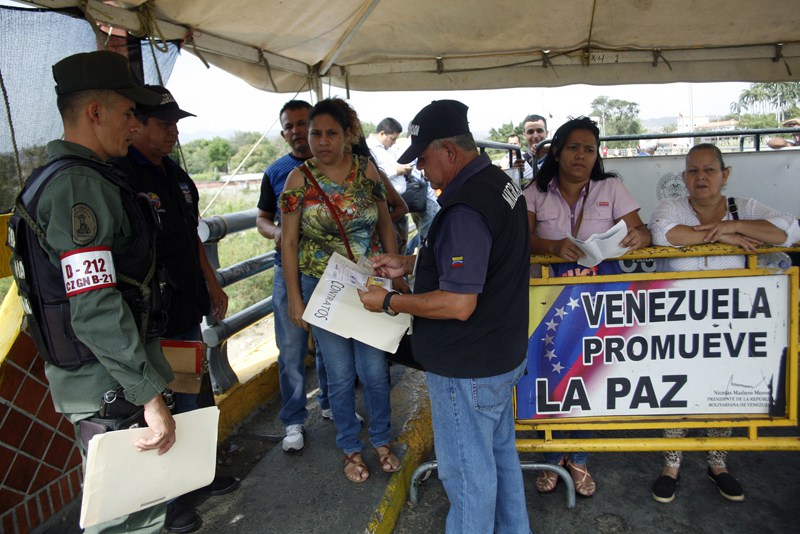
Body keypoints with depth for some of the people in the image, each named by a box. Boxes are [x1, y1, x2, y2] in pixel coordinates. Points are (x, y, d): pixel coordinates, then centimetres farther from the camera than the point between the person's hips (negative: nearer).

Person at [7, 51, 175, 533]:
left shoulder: (69, 176, 13)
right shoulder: (80, 186, -21)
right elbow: (95, 310, -28)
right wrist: (150, 396, -24)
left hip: (100, 379, 11)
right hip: (110, 386, -11)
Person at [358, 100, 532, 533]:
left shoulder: (465, 208, -28)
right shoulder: (498, 183, 5)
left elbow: (458, 304, -30)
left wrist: (388, 302, -18)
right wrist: (408, 264, 10)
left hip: (467, 368, -11)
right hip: (503, 354, 11)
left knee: (467, 471, 9)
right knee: (500, 452, 26)